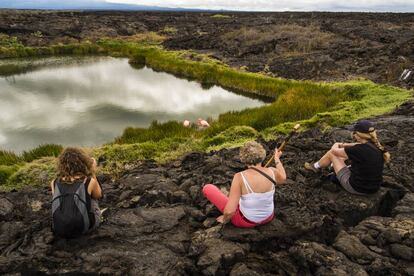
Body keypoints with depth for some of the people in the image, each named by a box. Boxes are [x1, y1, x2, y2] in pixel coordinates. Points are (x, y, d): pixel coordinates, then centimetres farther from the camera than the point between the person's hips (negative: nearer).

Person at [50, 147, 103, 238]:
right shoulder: (89, 182, -13)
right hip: (83, 229, -2)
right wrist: (93, 173, 11)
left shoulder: (54, 183, -6)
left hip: (59, 231, 3)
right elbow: (98, 195, 8)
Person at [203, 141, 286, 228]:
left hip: (245, 220, -4)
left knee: (207, 188, 5)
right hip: (268, 216, 4)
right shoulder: (272, 171, -19)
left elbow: (229, 211, -32)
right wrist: (277, 158, 21)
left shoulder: (240, 177, -31)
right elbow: (282, 179, 7)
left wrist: (225, 219, -9)